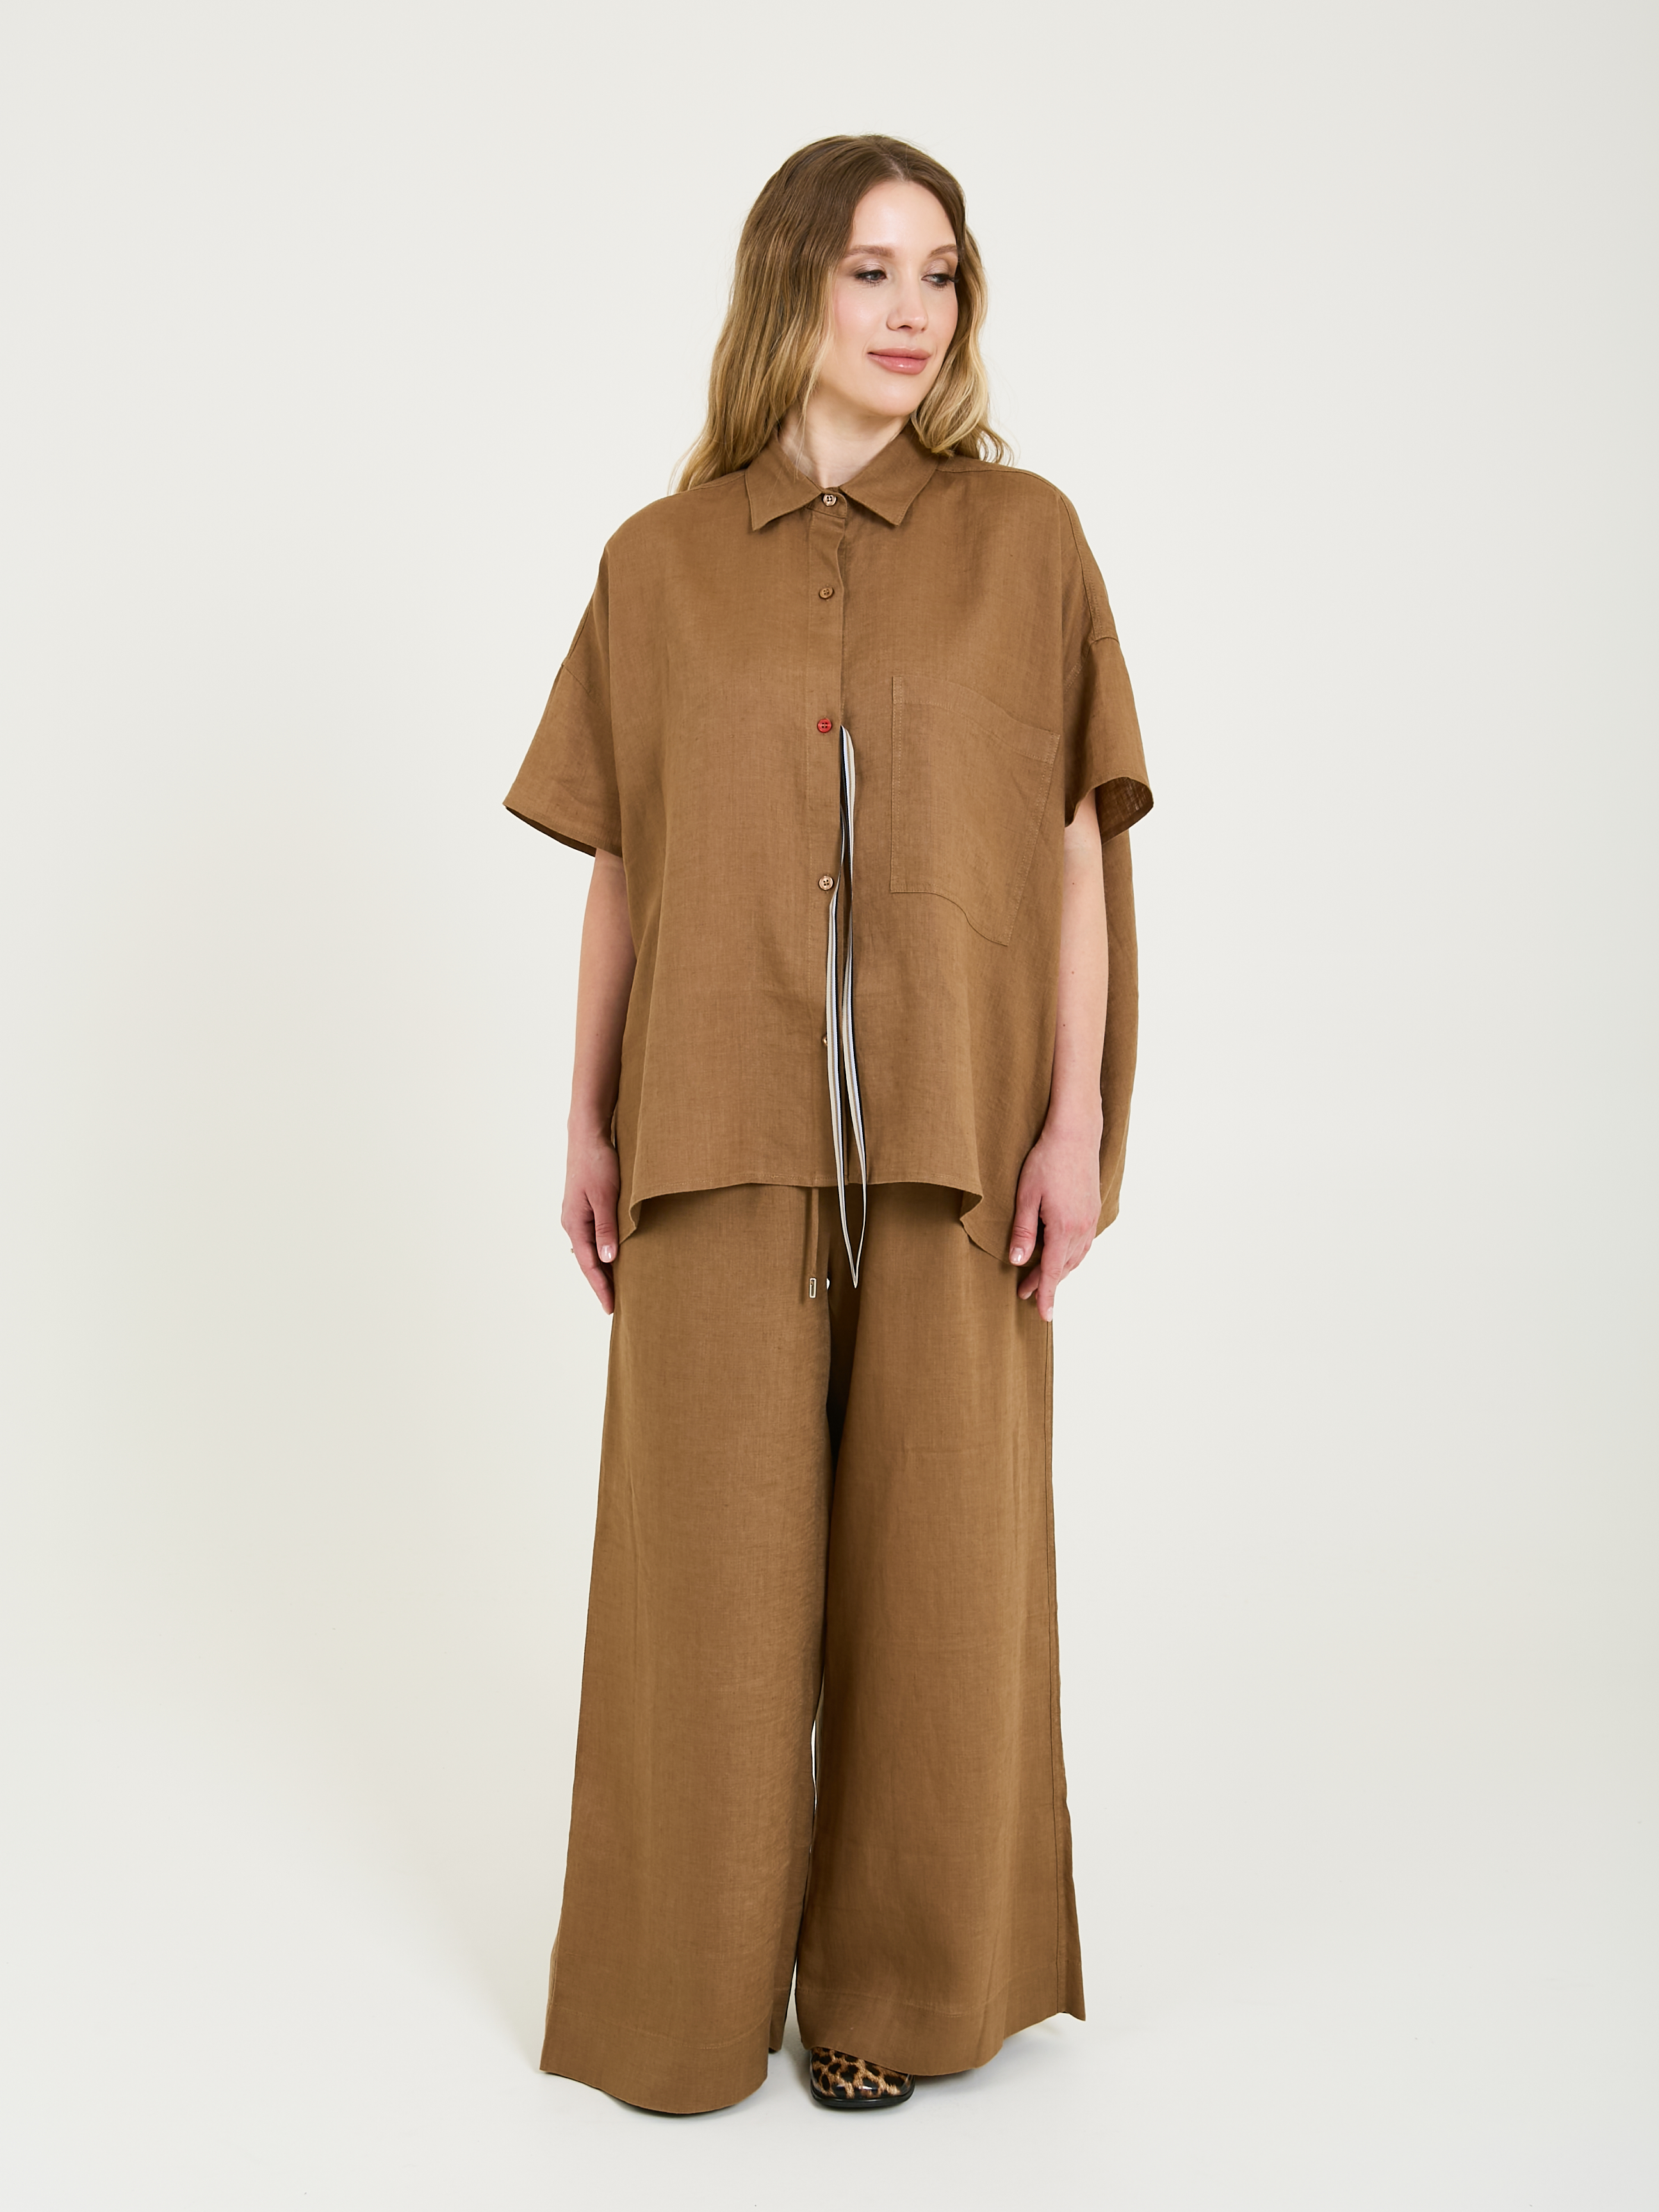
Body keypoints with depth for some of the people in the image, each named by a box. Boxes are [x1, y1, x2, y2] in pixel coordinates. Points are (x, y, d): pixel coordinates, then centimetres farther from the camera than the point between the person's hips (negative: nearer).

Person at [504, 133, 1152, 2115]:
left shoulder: (1023, 537, 5)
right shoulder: (663, 562, 8)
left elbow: (1079, 846, 2)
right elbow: (618, 865, 9)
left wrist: (1078, 1117, -6)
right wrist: (590, 1120, 6)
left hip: (952, 1129, 0)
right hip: (721, 1132, 1)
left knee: (934, 1552, 6)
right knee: (706, 1559, 5)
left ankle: (898, 1975, 26)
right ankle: (697, 1979, 24)